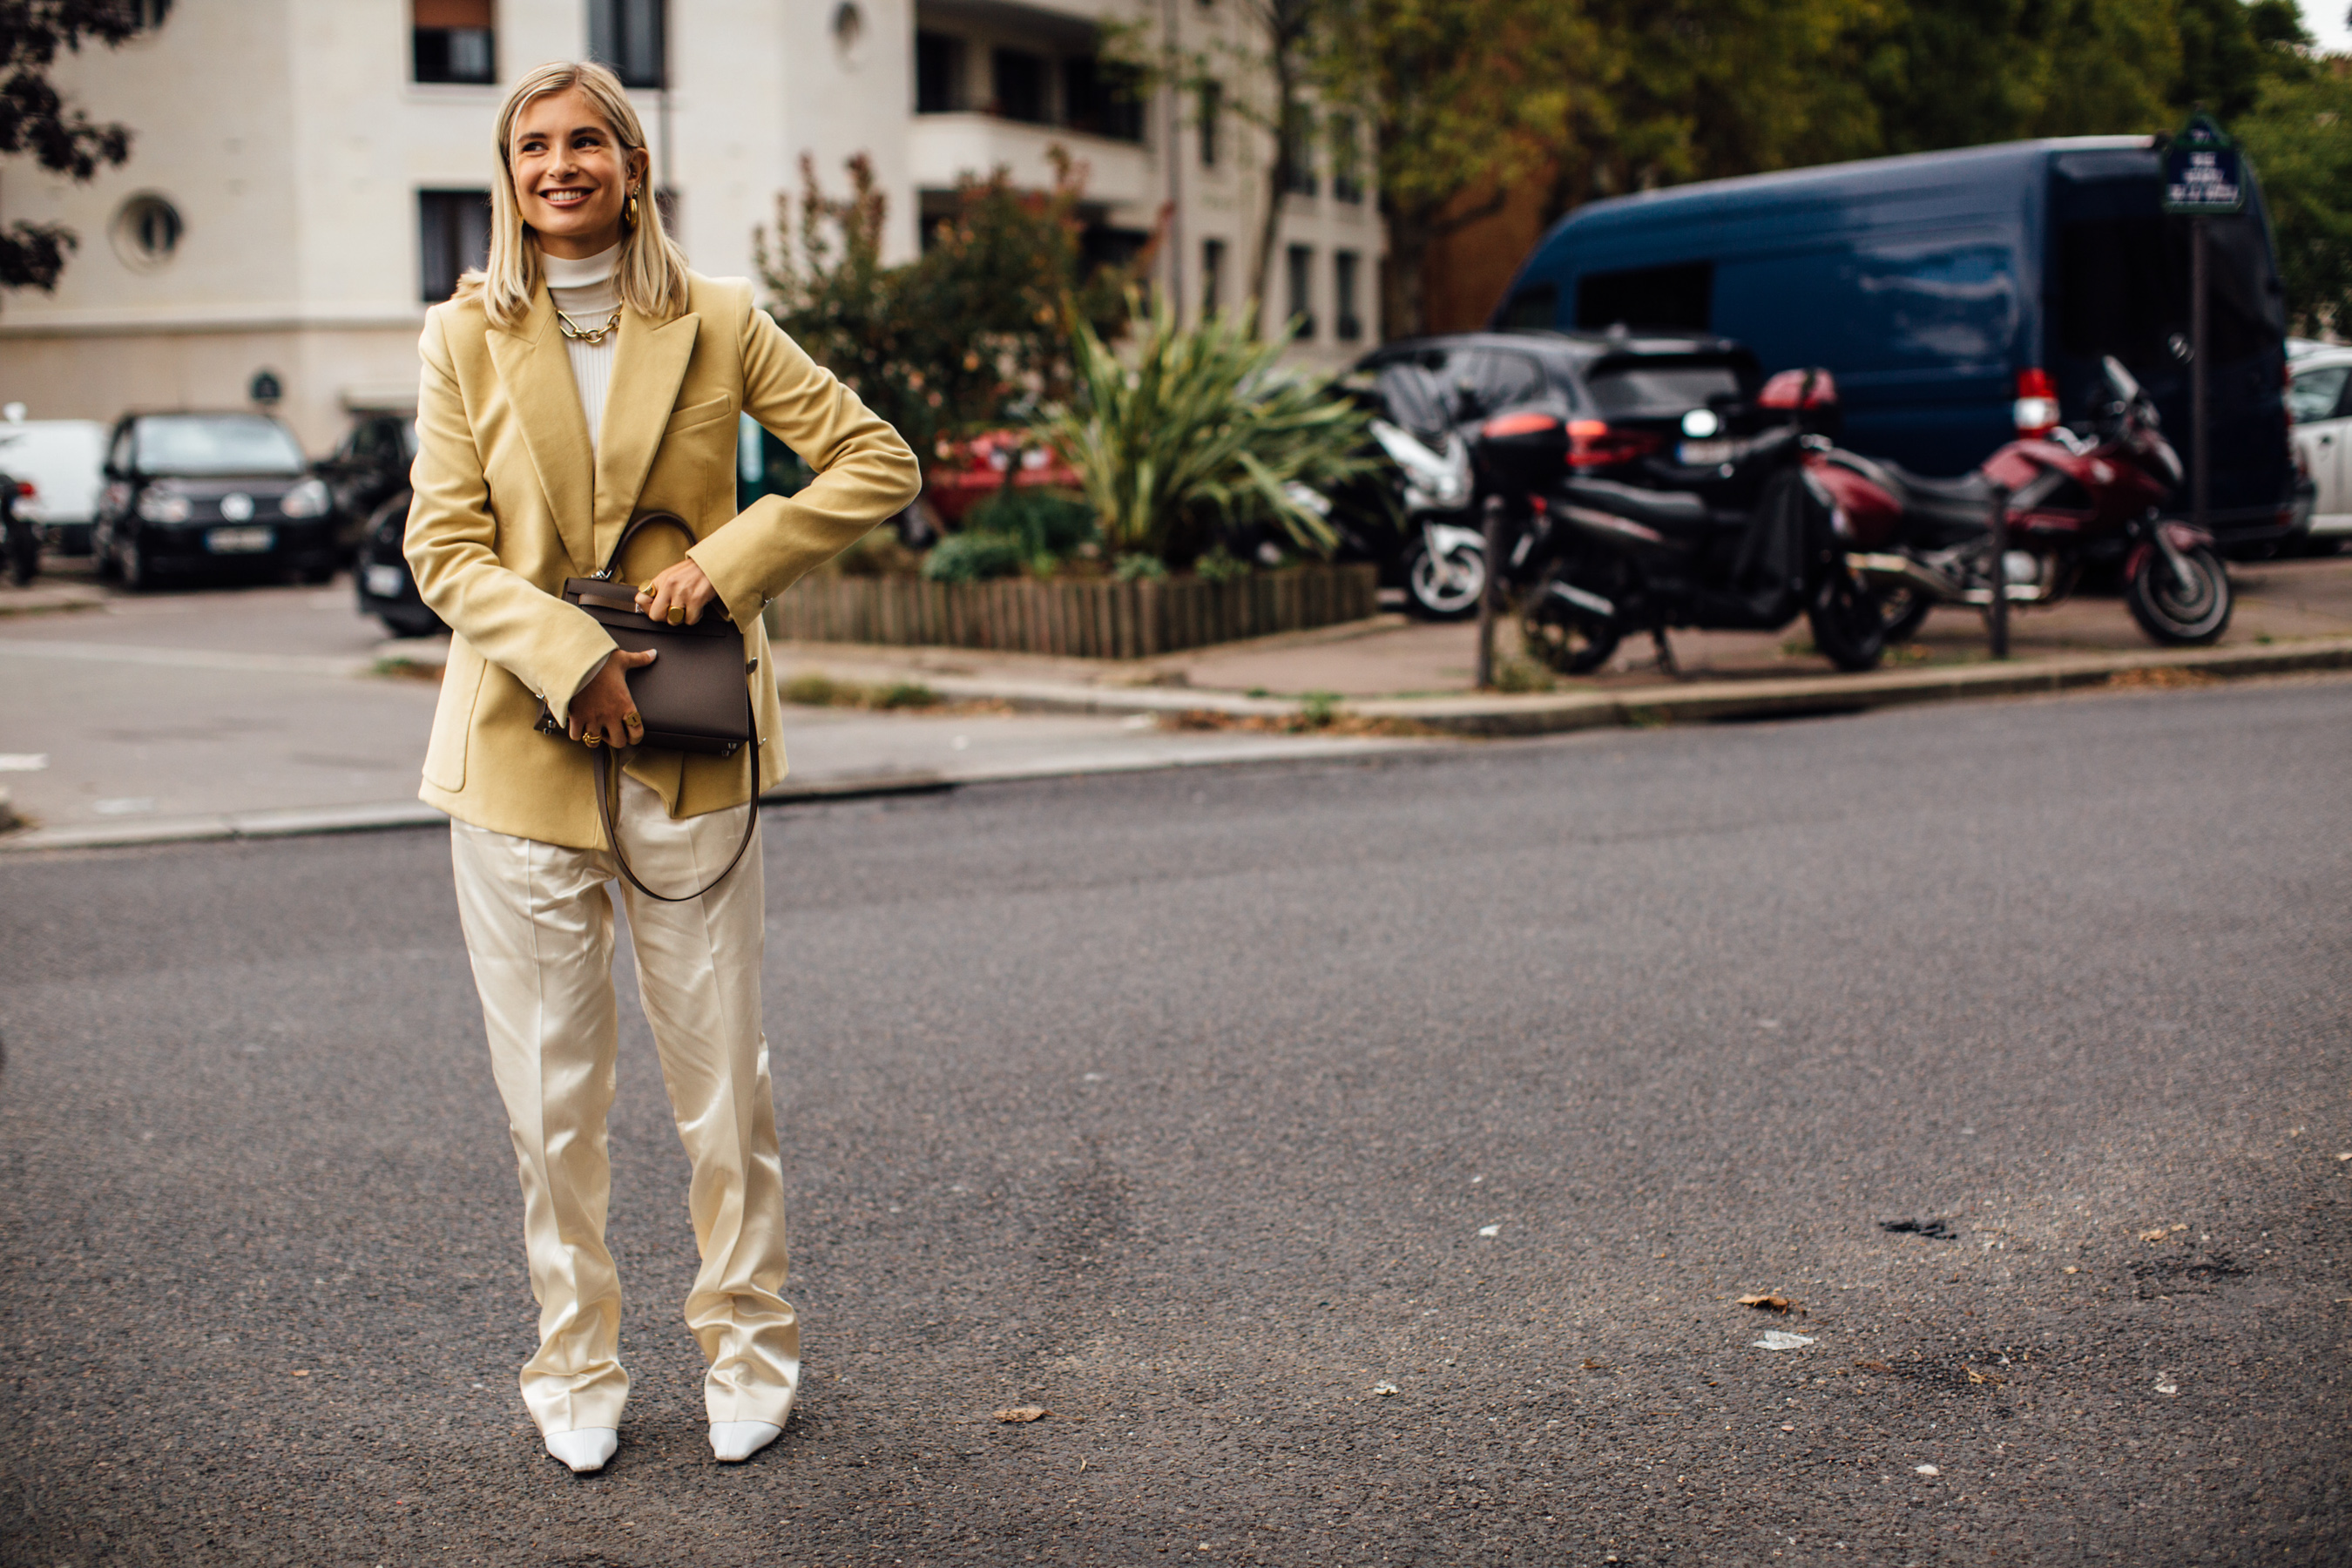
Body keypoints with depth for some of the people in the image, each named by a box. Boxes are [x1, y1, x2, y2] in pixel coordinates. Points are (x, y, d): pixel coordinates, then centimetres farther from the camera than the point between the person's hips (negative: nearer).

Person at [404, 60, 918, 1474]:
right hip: (520, 754, 1)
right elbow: (445, 547, -1)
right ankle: (579, 1369, 21)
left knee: (723, 1078, 4)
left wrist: (729, 562, -9)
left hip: (690, 753, 0)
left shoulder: (717, 323, 3)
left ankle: (749, 1351, 22)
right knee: (551, 1093, 6)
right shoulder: (467, 338, 4)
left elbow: (879, 464, 2)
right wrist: (569, 657, -16)